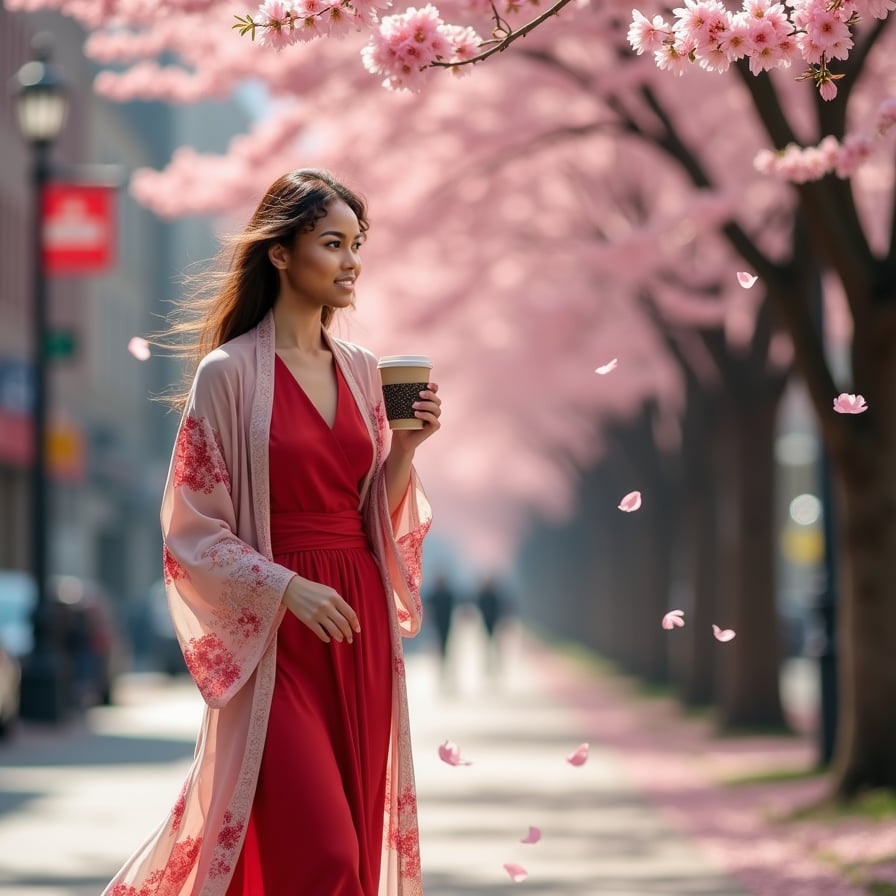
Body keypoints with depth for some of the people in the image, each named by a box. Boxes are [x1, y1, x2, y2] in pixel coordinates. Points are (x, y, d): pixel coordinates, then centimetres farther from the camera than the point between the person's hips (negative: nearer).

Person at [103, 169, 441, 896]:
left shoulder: (362, 371, 10)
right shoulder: (229, 373, -7)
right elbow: (193, 528, -8)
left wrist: (406, 447, -2)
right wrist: (285, 588, -18)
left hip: (359, 629, 6)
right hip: (275, 633, -6)